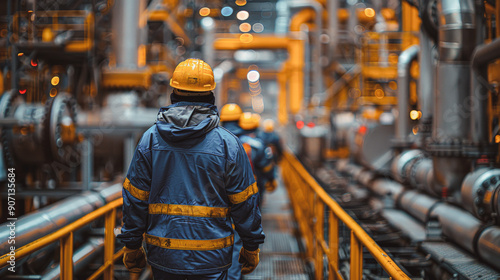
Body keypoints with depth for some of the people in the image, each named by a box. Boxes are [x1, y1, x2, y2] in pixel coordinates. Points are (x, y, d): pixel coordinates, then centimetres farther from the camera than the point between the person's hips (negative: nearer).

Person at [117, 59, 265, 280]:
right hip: (211, 256, -2)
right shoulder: (228, 144, -6)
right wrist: (251, 247, 11)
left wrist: (132, 246, 11)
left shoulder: (150, 139, -2)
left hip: (163, 253, 2)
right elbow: (245, 204, -1)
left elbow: (135, 199, 1)